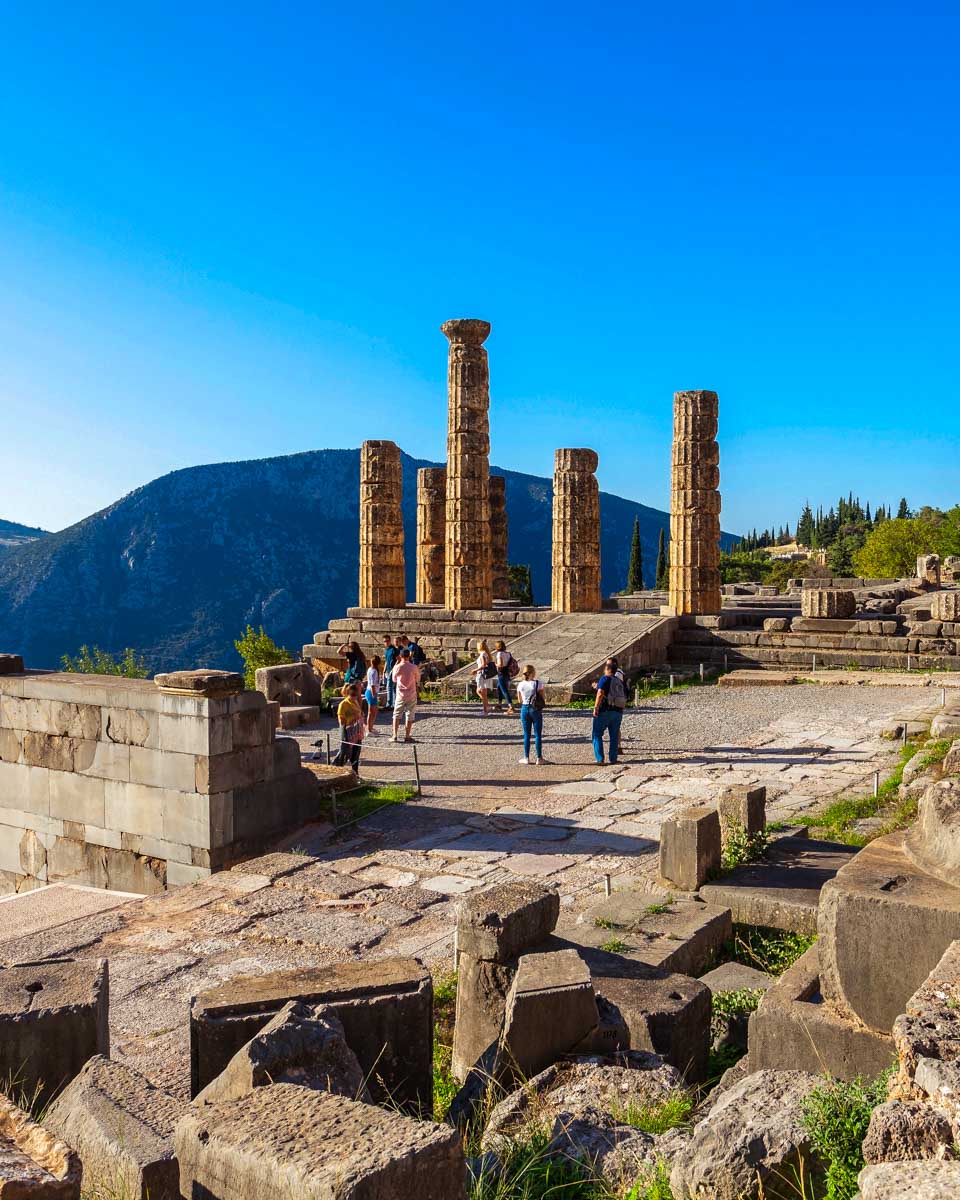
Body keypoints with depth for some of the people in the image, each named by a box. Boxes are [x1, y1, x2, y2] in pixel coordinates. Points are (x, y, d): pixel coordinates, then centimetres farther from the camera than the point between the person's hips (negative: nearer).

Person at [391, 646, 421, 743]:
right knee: (409, 716, 7)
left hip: (400, 695, 0)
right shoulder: (413, 667, -8)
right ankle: (408, 736, 7)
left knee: (396, 715, 9)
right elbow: (417, 680, 5)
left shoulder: (397, 667, -7)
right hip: (411, 695, 0)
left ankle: (395, 736, 4)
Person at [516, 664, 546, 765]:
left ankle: (526, 758, 14)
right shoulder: (538, 683, -12)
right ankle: (539, 758, 9)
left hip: (525, 709, 3)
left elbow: (520, 700, 6)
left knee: (526, 735, 12)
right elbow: (543, 698, -8)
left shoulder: (520, 685, -2)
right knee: (537, 735, 6)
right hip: (536, 710, -3)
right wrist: (544, 700, 12)